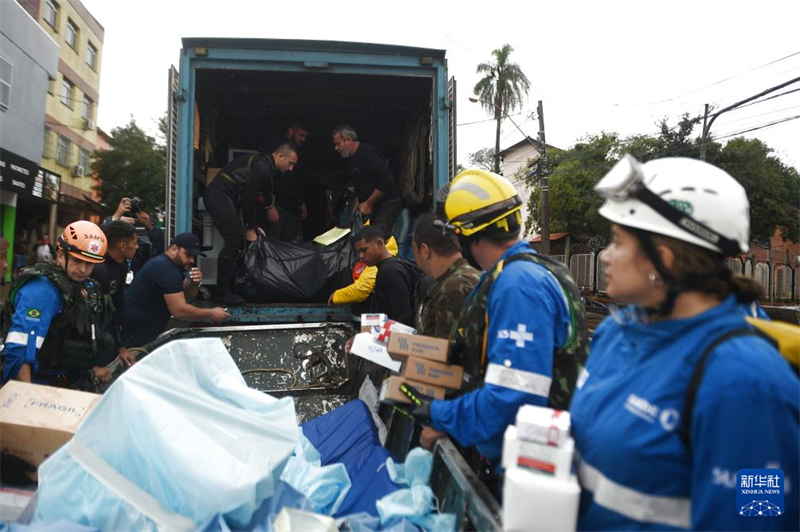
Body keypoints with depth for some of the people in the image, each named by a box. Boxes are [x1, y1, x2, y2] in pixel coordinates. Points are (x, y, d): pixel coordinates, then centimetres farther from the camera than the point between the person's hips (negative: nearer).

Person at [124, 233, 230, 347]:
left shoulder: (170, 264, 7)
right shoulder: (165, 268, -25)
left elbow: (186, 296, 10)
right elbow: (180, 310, -29)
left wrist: (194, 283, -11)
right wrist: (211, 313, -20)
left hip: (149, 330, 10)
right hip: (136, 334, -10)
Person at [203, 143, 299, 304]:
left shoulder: (265, 166, 16)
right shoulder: (263, 167, -16)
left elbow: (252, 196, 24)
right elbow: (248, 197, -19)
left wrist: (254, 226, 24)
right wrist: (250, 228, -11)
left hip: (221, 196, 10)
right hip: (219, 195, -10)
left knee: (238, 241, 9)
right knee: (234, 241, -14)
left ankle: (225, 288, 13)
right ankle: (222, 292, -10)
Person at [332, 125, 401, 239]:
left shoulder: (367, 152, -14)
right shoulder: (352, 159, 16)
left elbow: (386, 181, -22)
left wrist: (368, 203, -15)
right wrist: (357, 203, 11)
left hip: (386, 203, -9)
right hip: (369, 206, 9)